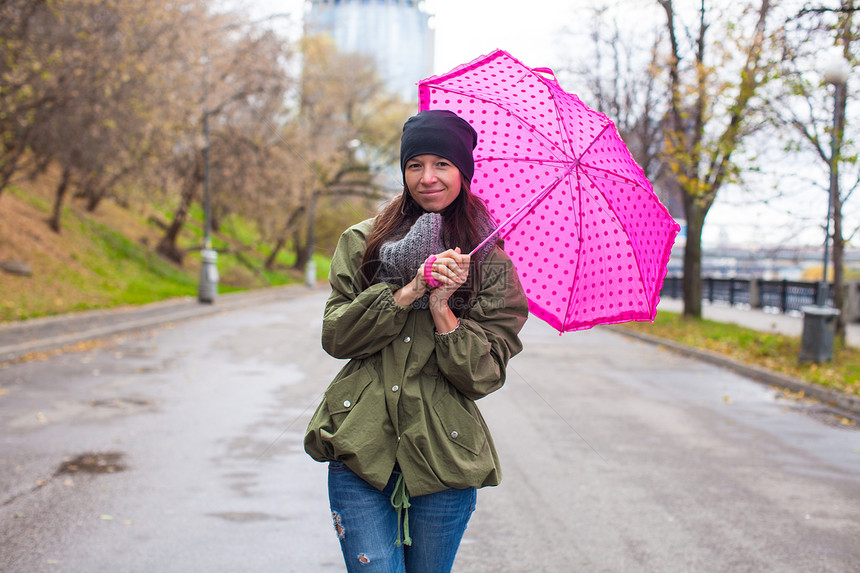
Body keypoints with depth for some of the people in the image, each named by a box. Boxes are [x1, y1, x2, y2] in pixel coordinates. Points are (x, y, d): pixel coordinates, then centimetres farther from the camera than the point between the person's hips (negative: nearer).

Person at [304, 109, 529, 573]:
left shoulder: (491, 265, 4)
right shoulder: (362, 241, 8)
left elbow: (485, 377, -2)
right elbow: (336, 337, -2)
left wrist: (442, 311, -15)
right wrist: (408, 291, -12)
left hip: (444, 459, 0)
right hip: (361, 448, 0)